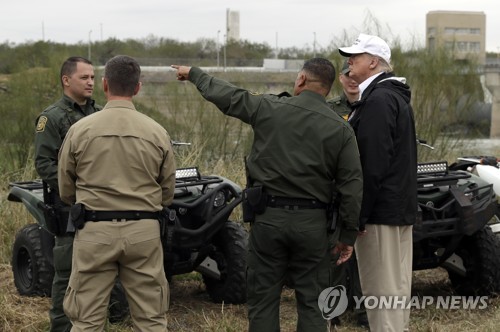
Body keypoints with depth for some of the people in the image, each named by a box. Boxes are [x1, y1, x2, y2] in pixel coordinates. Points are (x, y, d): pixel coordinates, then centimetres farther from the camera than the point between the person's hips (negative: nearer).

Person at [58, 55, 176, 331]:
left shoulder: (80, 130, -4)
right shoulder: (157, 133, -1)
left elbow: (66, 191, 5)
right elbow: (167, 193, 7)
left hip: (95, 231, -1)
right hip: (144, 232, 1)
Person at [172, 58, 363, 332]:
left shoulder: (269, 108, -4)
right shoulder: (341, 129, -1)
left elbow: (226, 95, 8)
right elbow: (352, 186, -2)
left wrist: (194, 73, 27)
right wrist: (349, 235, 5)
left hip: (269, 217, -1)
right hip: (312, 224, 1)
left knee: (263, 301, 8)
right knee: (312, 304, 7)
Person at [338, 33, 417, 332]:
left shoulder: (378, 100, -16)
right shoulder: (397, 96, 16)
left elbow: (373, 164, -22)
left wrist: (359, 214, -20)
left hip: (381, 210, -10)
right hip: (402, 207, 10)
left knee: (382, 289, -5)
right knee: (398, 287, 15)